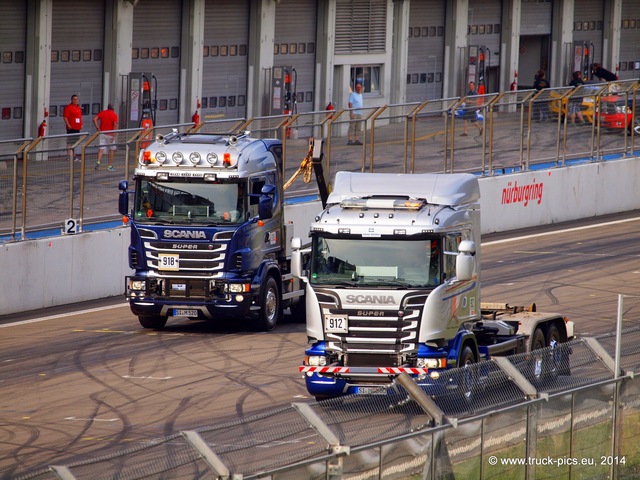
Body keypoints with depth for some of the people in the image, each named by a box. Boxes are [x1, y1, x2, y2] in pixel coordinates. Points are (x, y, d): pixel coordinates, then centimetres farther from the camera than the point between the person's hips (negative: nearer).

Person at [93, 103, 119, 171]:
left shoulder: (102, 113, 5)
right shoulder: (114, 115, -6)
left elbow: (94, 119, -5)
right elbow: (115, 125, -16)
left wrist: (97, 128, -1)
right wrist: (114, 135, -15)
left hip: (102, 133, 3)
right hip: (110, 134, -3)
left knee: (101, 149, 4)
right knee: (112, 150, 9)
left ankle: (98, 162, -19)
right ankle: (110, 166, 11)